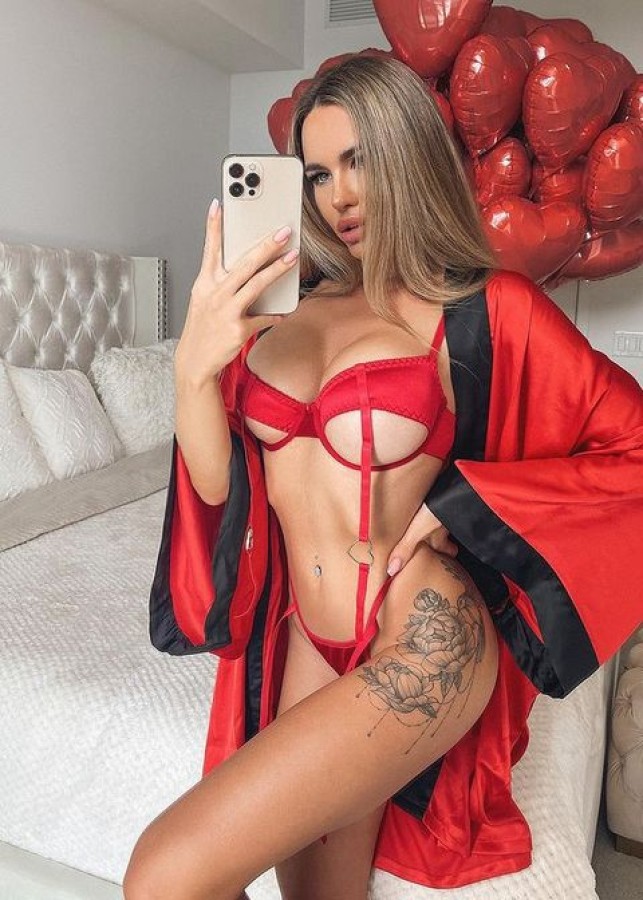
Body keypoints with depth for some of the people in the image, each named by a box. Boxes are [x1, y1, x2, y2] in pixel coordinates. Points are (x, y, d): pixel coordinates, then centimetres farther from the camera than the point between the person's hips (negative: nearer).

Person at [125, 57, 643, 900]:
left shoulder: (485, 309, -5)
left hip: (420, 652, -5)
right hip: (305, 647, 5)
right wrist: (195, 363, -16)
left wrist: (466, 502, -12)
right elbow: (219, 485, 1)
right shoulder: (284, 308, 6)